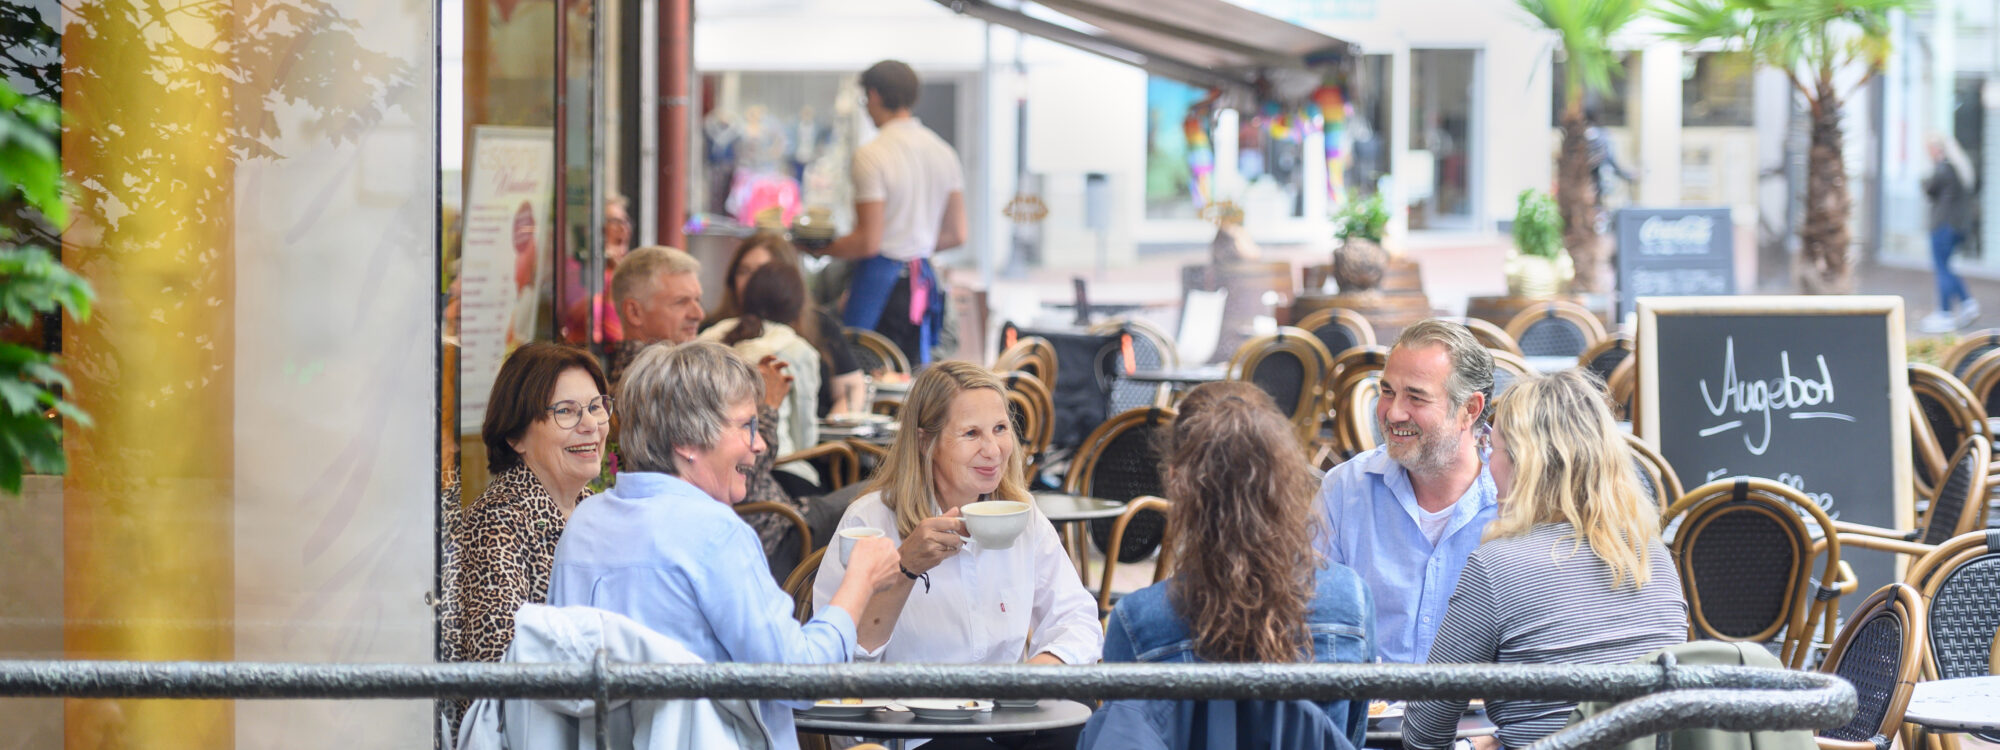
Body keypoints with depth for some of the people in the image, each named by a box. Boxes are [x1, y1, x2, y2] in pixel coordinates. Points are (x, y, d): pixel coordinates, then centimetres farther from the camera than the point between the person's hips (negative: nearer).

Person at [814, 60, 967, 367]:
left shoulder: (871, 155, -13)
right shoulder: (944, 152, 9)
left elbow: (869, 241, -16)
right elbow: (957, 235, 12)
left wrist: (822, 249, -1)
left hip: (881, 275, -7)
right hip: (923, 278, 7)